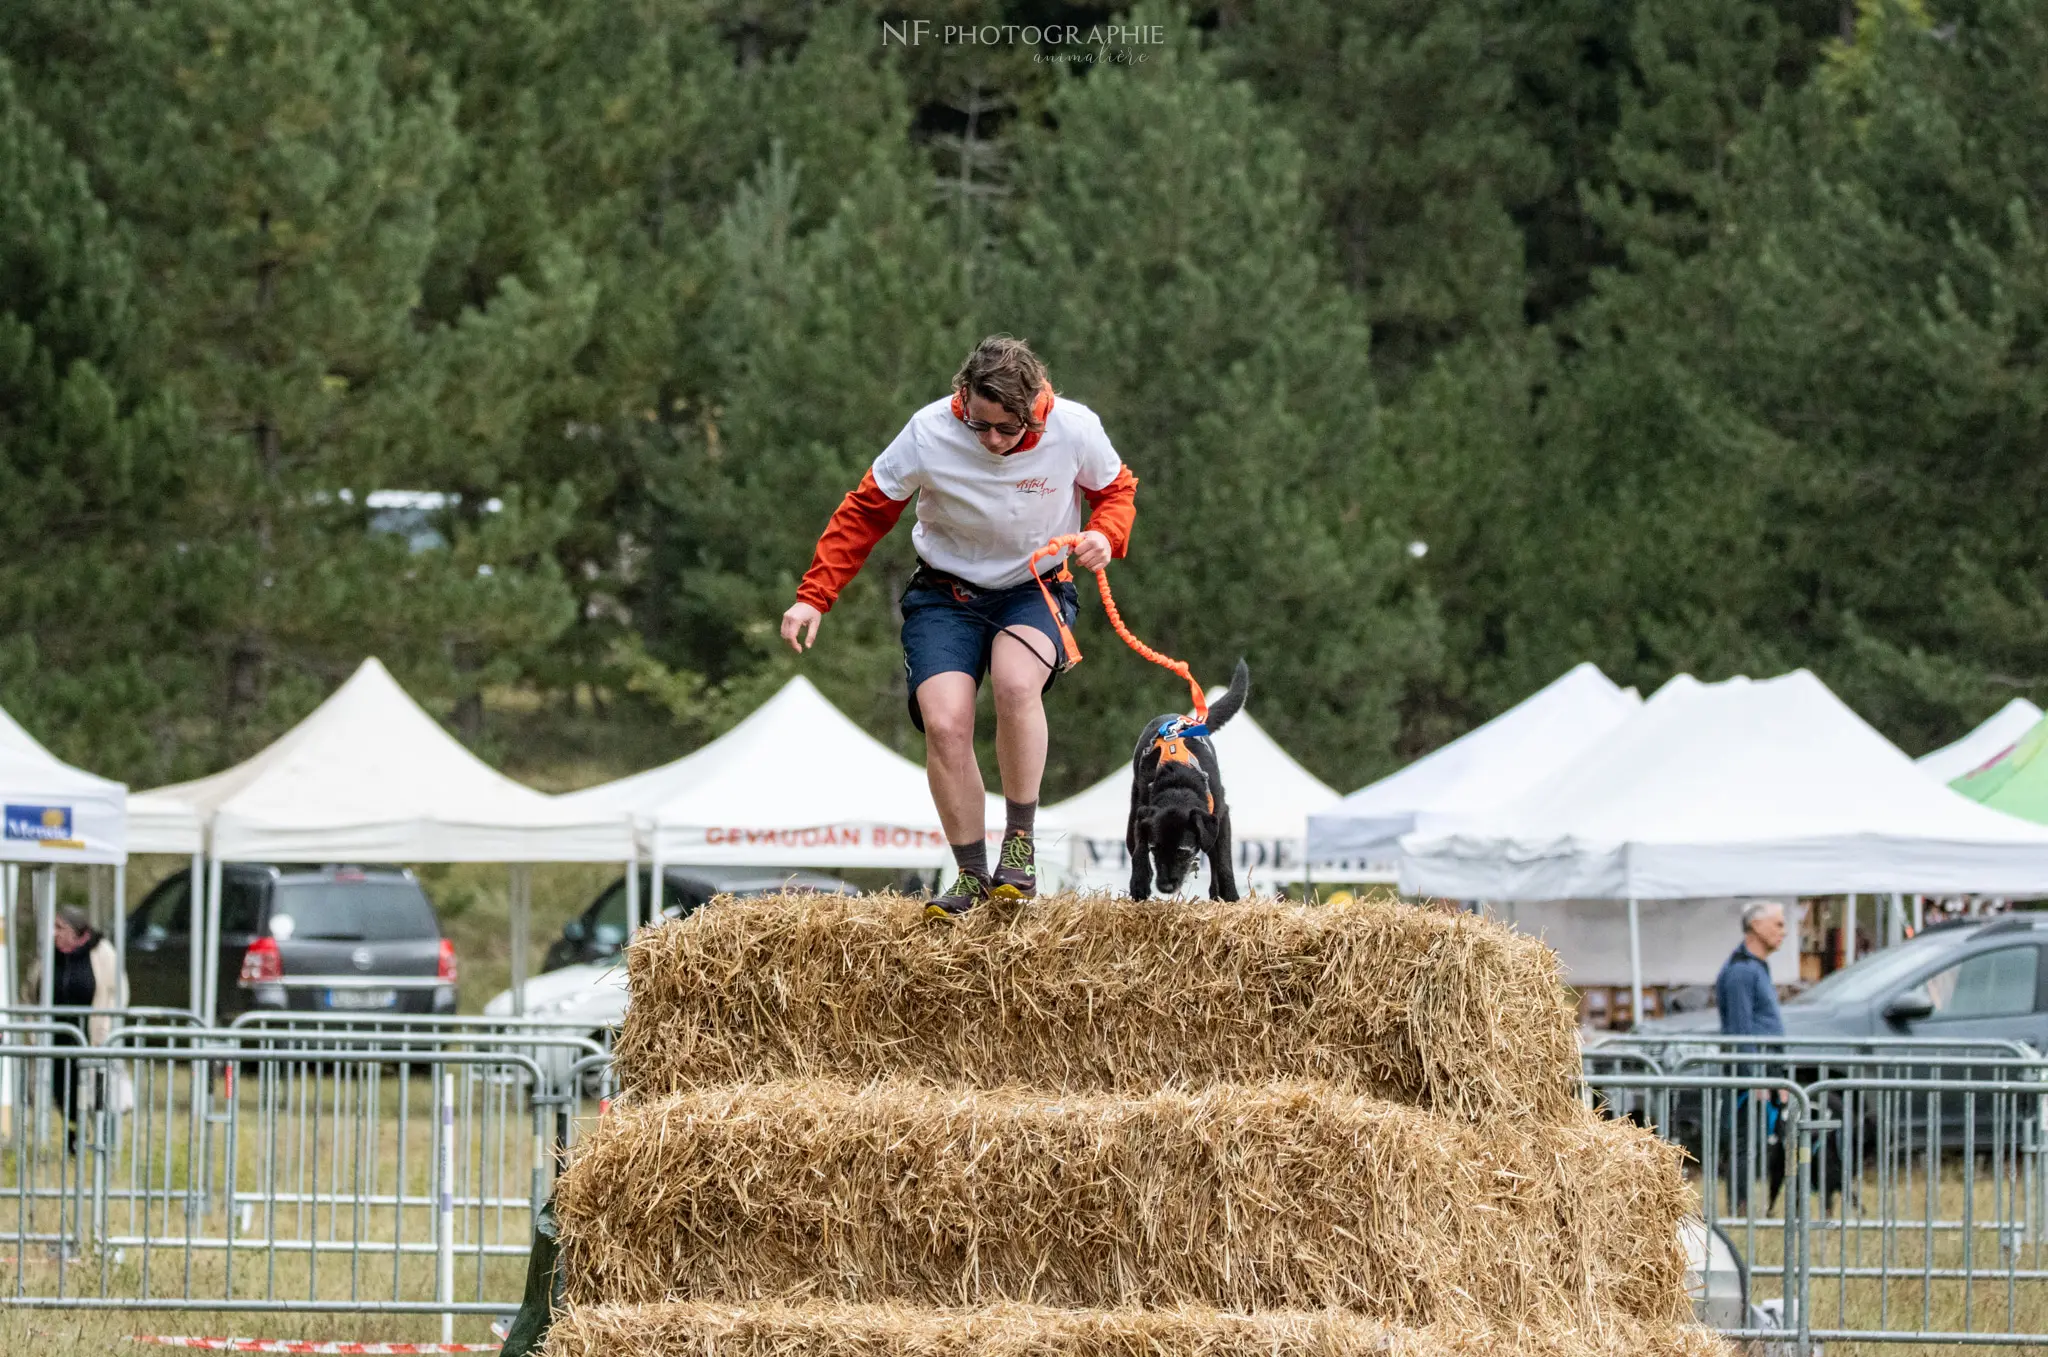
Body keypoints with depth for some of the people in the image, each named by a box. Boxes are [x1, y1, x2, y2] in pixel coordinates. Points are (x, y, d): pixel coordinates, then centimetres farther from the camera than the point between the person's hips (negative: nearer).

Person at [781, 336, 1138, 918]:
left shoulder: (1074, 429, -17)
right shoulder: (929, 433, -19)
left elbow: (1116, 490, 6)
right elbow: (863, 513, -5)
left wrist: (1105, 534, -17)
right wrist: (813, 598, -8)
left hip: (1037, 591, -1)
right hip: (945, 595, 1)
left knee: (1016, 683, -34)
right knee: (945, 726, -21)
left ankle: (1020, 843, -18)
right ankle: (972, 876, -5)